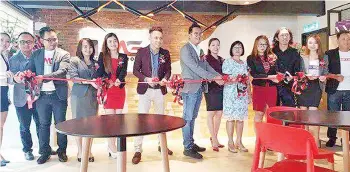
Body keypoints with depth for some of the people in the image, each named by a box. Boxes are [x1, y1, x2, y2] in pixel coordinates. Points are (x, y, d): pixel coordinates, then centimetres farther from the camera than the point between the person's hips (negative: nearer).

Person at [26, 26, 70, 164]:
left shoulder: (64, 54, -2)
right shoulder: (36, 54, 8)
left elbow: (62, 71, -17)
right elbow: (29, 70, 4)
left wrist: (44, 77, -31)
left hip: (58, 94, -2)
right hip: (42, 95, 3)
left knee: (60, 123, 7)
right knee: (43, 124, 11)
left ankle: (62, 150, 22)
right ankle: (45, 152, 24)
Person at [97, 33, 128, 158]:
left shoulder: (123, 57, 8)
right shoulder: (102, 56, 3)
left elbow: (124, 72, -6)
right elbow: (99, 73, -2)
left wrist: (119, 80, -25)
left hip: (120, 90, 3)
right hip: (107, 90, -2)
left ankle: (112, 145, 15)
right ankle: (112, 147, 4)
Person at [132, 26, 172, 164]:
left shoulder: (165, 53, 1)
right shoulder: (141, 52, -6)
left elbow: (168, 70, 7)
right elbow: (135, 70, -5)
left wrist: (165, 78, -14)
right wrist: (146, 79, -20)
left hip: (160, 90, 3)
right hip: (145, 90, -3)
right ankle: (138, 150, 7)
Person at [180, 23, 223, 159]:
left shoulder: (200, 50, 17)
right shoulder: (185, 49, -8)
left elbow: (206, 66, 11)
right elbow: (195, 68, -17)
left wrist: (219, 76, -4)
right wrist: (213, 78, -19)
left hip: (199, 88, 8)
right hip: (190, 88, -8)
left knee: (192, 118, 14)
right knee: (187, 118, -1)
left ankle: (191, 143, 24)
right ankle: (188, 148, 6)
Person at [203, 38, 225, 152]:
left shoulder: (221, 59, 16)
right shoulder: (206, 58, -1)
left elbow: (223, 73, 16)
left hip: (221, 88, 6)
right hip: (211, 88, -6)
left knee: (219, 113, 7)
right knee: (211, 113, -1)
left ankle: (214, 137, 19)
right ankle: (214, 140, 6)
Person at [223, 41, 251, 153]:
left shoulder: (244, 64, 17)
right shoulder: (227, 62, 1)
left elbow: (247, 81, 17)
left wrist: (249, 94, 13)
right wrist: (233, 80, -24)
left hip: (243, 94, 5)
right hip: (231, 94, -5)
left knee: (241, 118, 6)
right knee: (231, 118, -4)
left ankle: (239, 141, 16)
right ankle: (230, 143, 5)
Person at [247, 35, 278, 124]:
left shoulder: (272, 57, 11)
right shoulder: (251, 58, 0)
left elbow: (276, 72, 11)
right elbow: (254, 74, -10)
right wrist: (269, 77, -15)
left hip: (272, 88, 3)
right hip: (259, 88, -3)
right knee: (259, 114, 3)